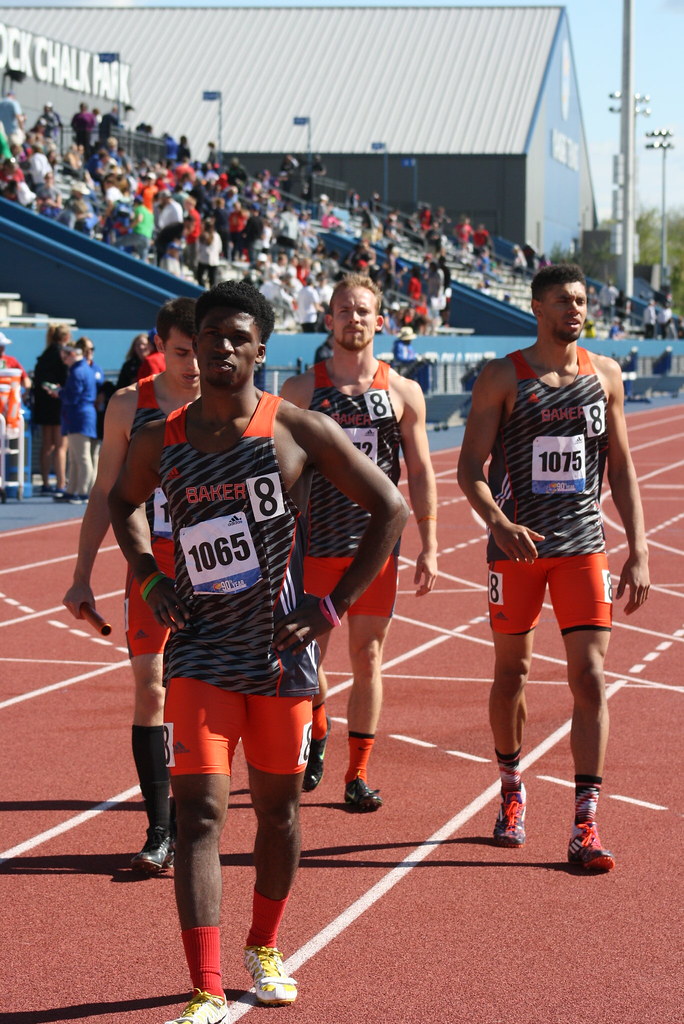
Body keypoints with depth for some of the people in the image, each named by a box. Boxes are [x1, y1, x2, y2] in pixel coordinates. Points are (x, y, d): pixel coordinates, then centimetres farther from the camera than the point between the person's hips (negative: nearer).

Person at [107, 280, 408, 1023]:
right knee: (199, 813, -12)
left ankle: (264, 948, 37)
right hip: (200, 650, 1)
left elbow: (390, 508, -3)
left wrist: (333, 607, -7)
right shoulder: (160, 443, 1)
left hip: (281, 651, 0)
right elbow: (122, 501, 24)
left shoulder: (300, 432, -8)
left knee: (278, 807, 13)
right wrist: (148, 577, 7)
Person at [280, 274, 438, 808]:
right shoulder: (301, 390, 2)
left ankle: (359, 772, 10)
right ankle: (317, 734, 33)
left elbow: (421, 472, 6)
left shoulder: (403, 393, 4)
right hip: (314, 544, 0)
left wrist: (429, 547, 0)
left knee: (368, 659, 2)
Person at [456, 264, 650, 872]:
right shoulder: (503, 378, -3)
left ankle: (585, 827, -8)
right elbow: (471, 467, -6)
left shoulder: (605, 375, 7)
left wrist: (639, 549, 3)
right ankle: (512, 790, 34)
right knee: (511, 672, 10)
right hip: (516, 546, -1)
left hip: (583, 544, 2)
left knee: (590, 678, -8)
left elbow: (621, 466, 11)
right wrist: (499, 523, -25)